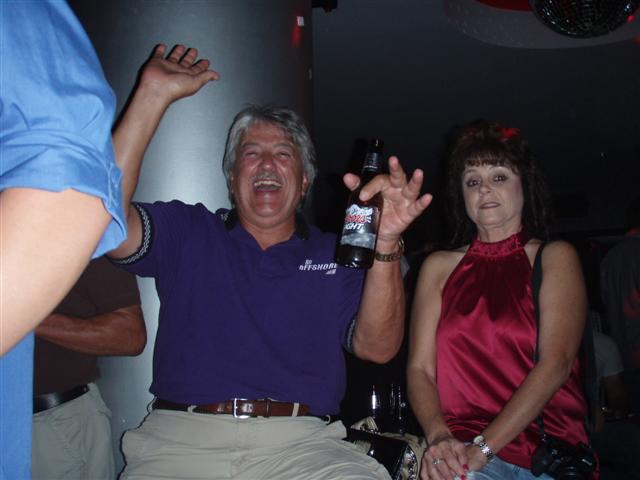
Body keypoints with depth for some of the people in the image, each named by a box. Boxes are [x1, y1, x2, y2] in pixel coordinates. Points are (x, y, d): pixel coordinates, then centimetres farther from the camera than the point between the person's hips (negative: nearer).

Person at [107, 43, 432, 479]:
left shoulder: (334, 256, 12)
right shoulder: (187, 231, 12)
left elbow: (376, 347, 0)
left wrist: (385, 243, -17)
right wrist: (154, 95, -8)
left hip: (301, 442, 0)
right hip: (182, 440, 1)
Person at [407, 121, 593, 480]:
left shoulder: (555, 258, 6)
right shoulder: (439, 267, 12)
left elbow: (556, 363, -8)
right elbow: (419, 368, 5)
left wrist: (481, 449, -17)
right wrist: (439, 438, -14)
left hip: (546, 451, 0)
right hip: (457, 446, 0)